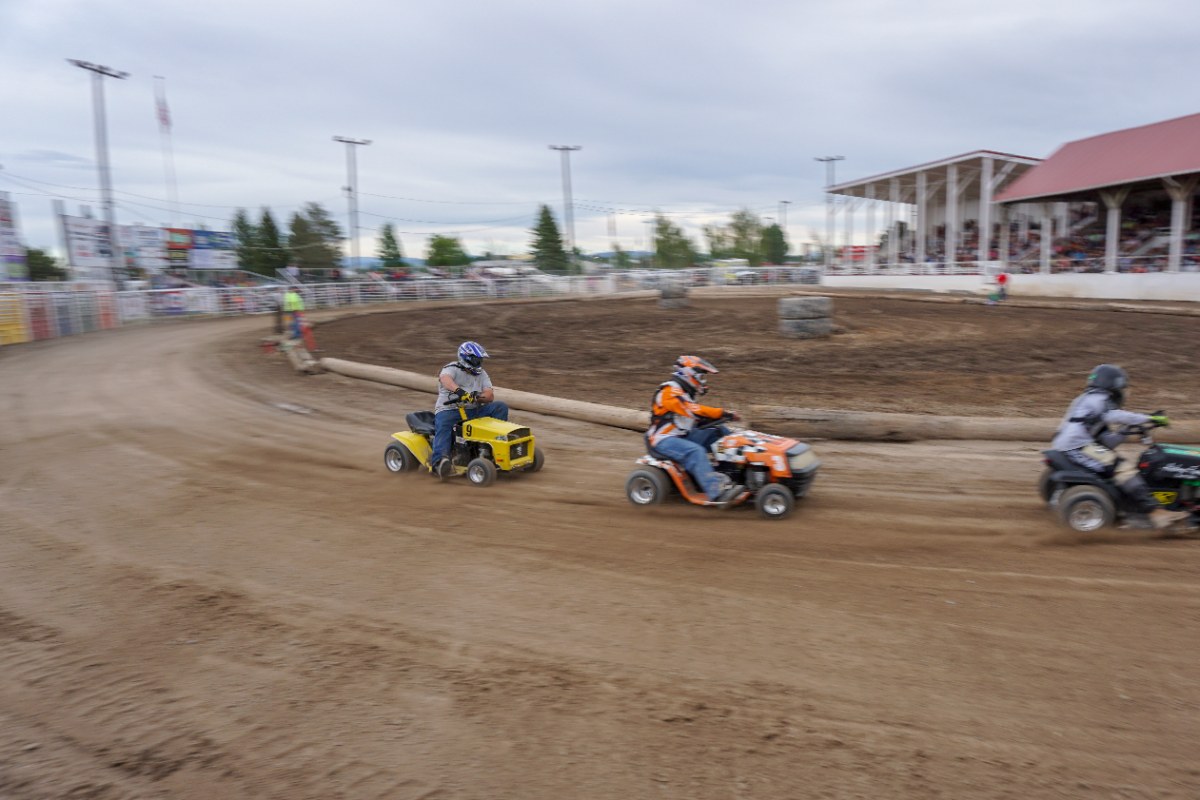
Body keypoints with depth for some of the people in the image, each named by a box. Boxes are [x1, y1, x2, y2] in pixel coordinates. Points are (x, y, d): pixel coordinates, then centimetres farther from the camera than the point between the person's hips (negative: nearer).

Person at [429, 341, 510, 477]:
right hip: (448, 410, -5)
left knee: (500, 407, -12)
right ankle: (438, 461, -51)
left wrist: (478, 396, -21)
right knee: (443, 426, -37)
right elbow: (445, 378, -28)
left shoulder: (481, 374, 14)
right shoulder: (452, 369, -2)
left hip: (473, 411, 5)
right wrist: (458, 390, -49)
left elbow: (490, 396, 3)